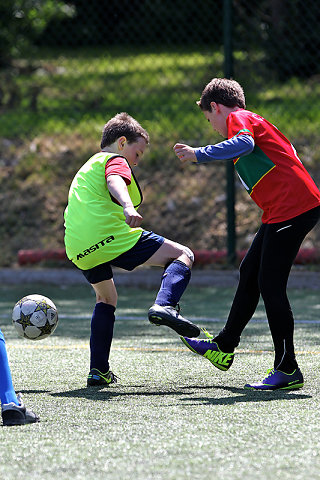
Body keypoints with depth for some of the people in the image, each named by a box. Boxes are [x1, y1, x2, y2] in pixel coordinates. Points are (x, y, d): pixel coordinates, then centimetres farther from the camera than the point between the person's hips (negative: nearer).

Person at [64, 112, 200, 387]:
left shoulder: (87, 168, 33)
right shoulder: (115, 161, 5)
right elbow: (115, 182, -19)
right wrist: (128, 207, -37)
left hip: (79, 250, 8)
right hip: (110, 237, -8)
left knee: (106, 299, 28)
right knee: (182, 255, -1)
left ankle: (99, 371, 21)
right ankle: (165, 305, -27)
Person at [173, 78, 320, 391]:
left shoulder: (237, 118, -4)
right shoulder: (252, 121, 26)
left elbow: (244, 143, -28)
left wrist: (199, 154, -28)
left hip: (292, 207, -10)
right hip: (281, 210, 10)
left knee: (270, 285, -8)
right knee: (249, 273, 18)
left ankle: (287, 371, -5)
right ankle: (224, 347, 30)